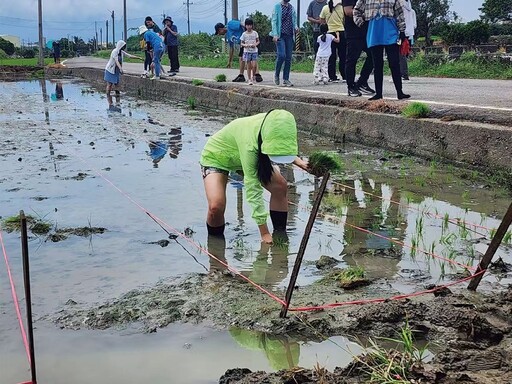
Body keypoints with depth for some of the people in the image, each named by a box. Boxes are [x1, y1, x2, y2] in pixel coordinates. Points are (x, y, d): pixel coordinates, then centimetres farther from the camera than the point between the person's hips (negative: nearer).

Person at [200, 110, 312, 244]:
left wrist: (298, 162, -16)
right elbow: (253, 187, -39)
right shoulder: (250, 142, -43)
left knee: (281, 186, -7)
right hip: (215, 158, -6)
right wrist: (264, 232, -37)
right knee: (216, 206, -28)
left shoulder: (273, 125, -24)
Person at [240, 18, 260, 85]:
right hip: (247, 51, 0)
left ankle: (253, 76, 16)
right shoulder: (244, 34, 2)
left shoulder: (255, 33, 4)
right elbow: (241, 43, 5)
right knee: (249, 66, -1)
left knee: (254, 65, -9)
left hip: (254, 51, 0)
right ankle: (249, 79, 7)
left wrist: (255, 44, -12)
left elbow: (258, 41, 10)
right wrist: (246, 45, -15)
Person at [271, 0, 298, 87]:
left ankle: (286, 79, 7)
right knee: (281, 55, -16)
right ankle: (276, 75, 6)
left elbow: (294, 20, 19)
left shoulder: (292, 8, 15)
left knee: (288, 58, 1)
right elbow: (274, 21, -4)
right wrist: (275, 34, -14)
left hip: (290, 35, 5)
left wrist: (295, 27, -4)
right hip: (280, 35, -5)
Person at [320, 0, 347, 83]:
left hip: (330, 33, 1)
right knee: (343, 56, 7)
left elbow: (322, 21, 6)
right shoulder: (342, 8, -5)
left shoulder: (325, 8, -3)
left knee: (331, 57, 5)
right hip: (341, 32, 0)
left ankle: (332, 77, 2)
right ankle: (344, 76, 7)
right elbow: (345, 20, 4)